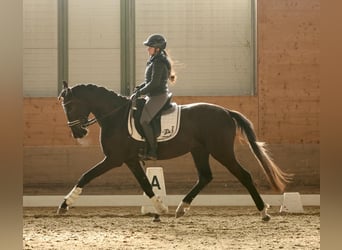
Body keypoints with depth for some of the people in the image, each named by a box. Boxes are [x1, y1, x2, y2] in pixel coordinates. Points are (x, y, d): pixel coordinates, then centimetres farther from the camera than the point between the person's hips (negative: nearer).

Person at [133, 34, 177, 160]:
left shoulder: (158, 62, -17)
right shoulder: (155, 60, 16)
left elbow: (154, 82, -22)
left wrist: (141, 92, -15)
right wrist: (140, 87, 6)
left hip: (158, 96, -11)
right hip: (153, 95, 11)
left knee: (144, 120, -18)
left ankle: (152, 152, -16)